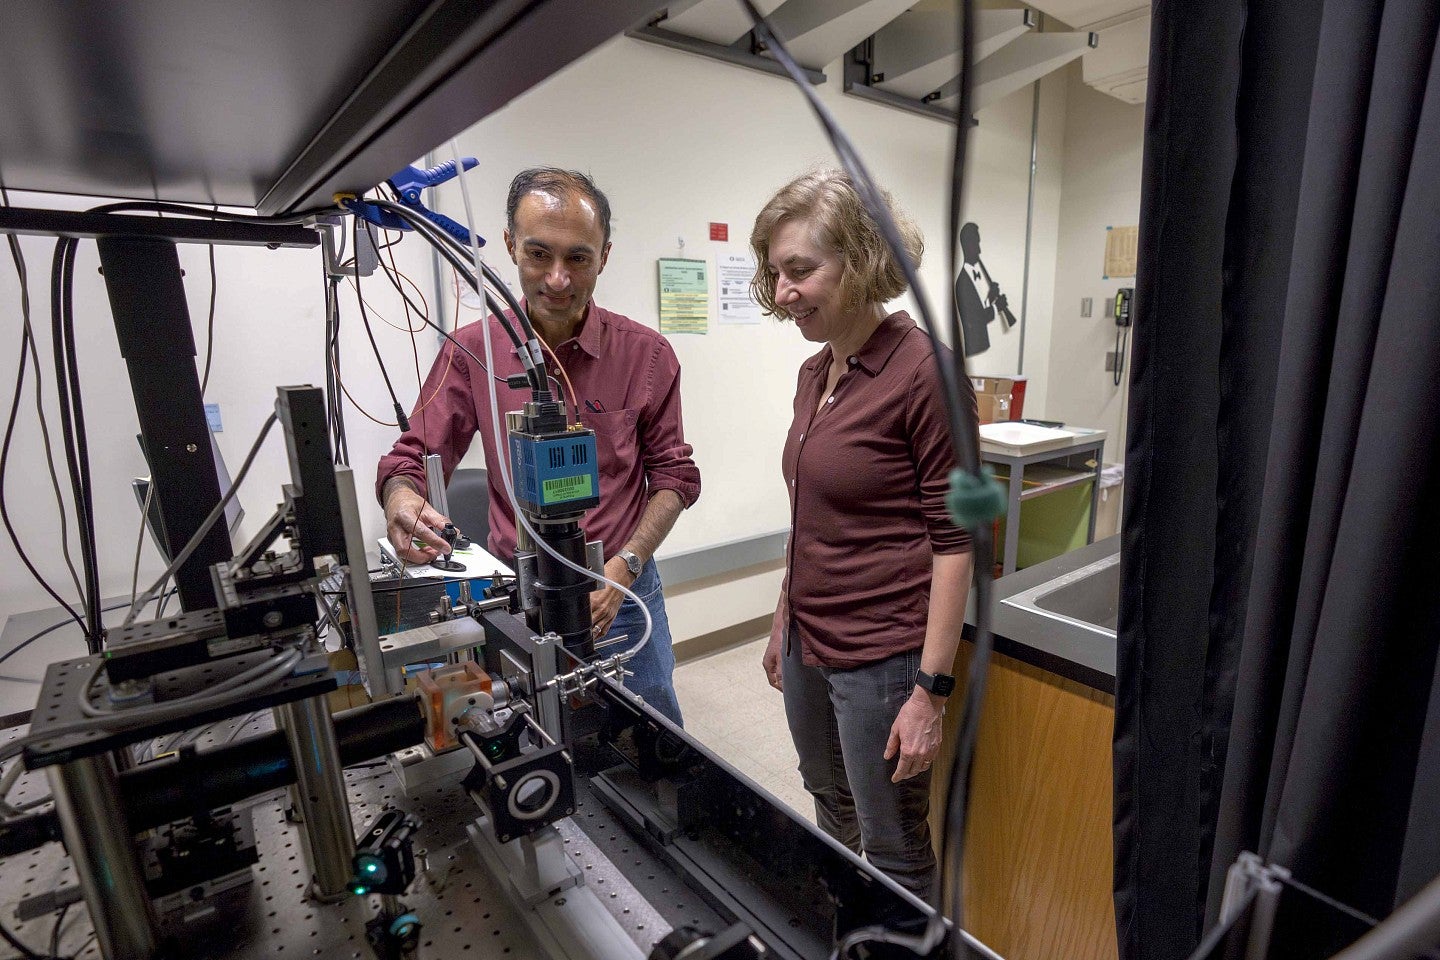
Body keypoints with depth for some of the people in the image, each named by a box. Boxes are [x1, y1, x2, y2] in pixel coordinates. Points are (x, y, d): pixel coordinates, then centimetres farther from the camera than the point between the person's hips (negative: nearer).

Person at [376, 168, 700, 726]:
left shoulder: (646, 354, -6)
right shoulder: (473, 350, -4)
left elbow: (672, 474, -2)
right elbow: (414, 455, 1)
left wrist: (624, 567, -14)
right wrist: (400, 499, -23)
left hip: (621, 593, 0)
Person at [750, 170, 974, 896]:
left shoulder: (924, 373, -16)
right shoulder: (814, 374, 5)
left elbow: (954, 540, -16)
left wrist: (931, 688, -16)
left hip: (882, 657, -7)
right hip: (809, 645, 8)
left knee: (895, 851, 13)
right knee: (832, 811, 27)